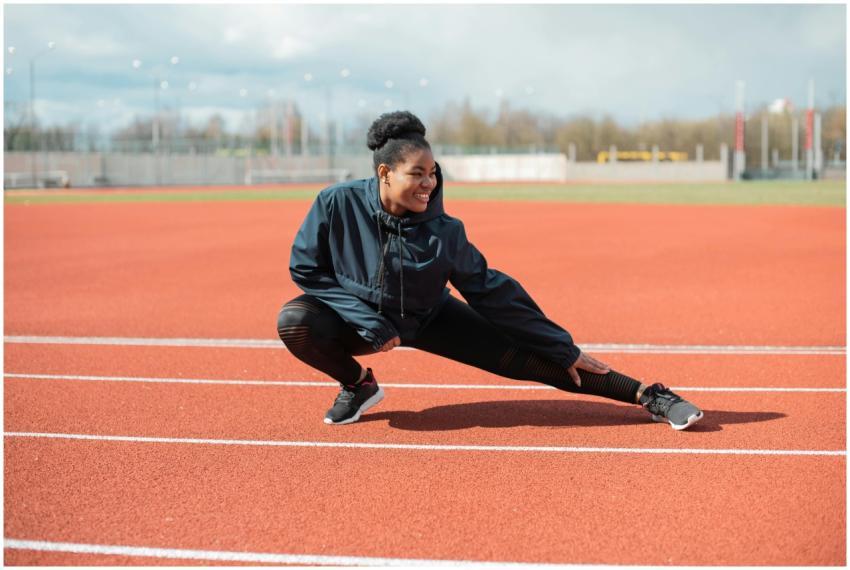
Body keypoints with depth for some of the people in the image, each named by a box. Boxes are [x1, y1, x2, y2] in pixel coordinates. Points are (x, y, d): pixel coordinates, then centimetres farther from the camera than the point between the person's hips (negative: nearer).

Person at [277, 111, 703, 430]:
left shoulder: (443, 231, -23)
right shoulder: (337, 204, -25)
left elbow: (493, 293, -14)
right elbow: (305, 268, -14)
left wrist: (565, 351, -11)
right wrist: (371, 324, -23)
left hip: (428, 319, 0)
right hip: (357, 317, 0)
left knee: (526, 356, -12)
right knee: (294, 322, -30)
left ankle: (647, 395, -6)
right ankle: (357, 384, -1)